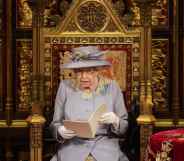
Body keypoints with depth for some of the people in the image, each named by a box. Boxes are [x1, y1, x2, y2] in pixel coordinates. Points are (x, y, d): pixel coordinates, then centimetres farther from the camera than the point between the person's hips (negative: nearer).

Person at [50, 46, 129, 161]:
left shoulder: (111, 87, 2)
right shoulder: (66, 87, 3)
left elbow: (124, 126, 7)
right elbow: (55, 124, 9)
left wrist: (115, 121, -14)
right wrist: (61, 131, -13)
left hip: (106, 147, 0)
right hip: (73, 147, 0)